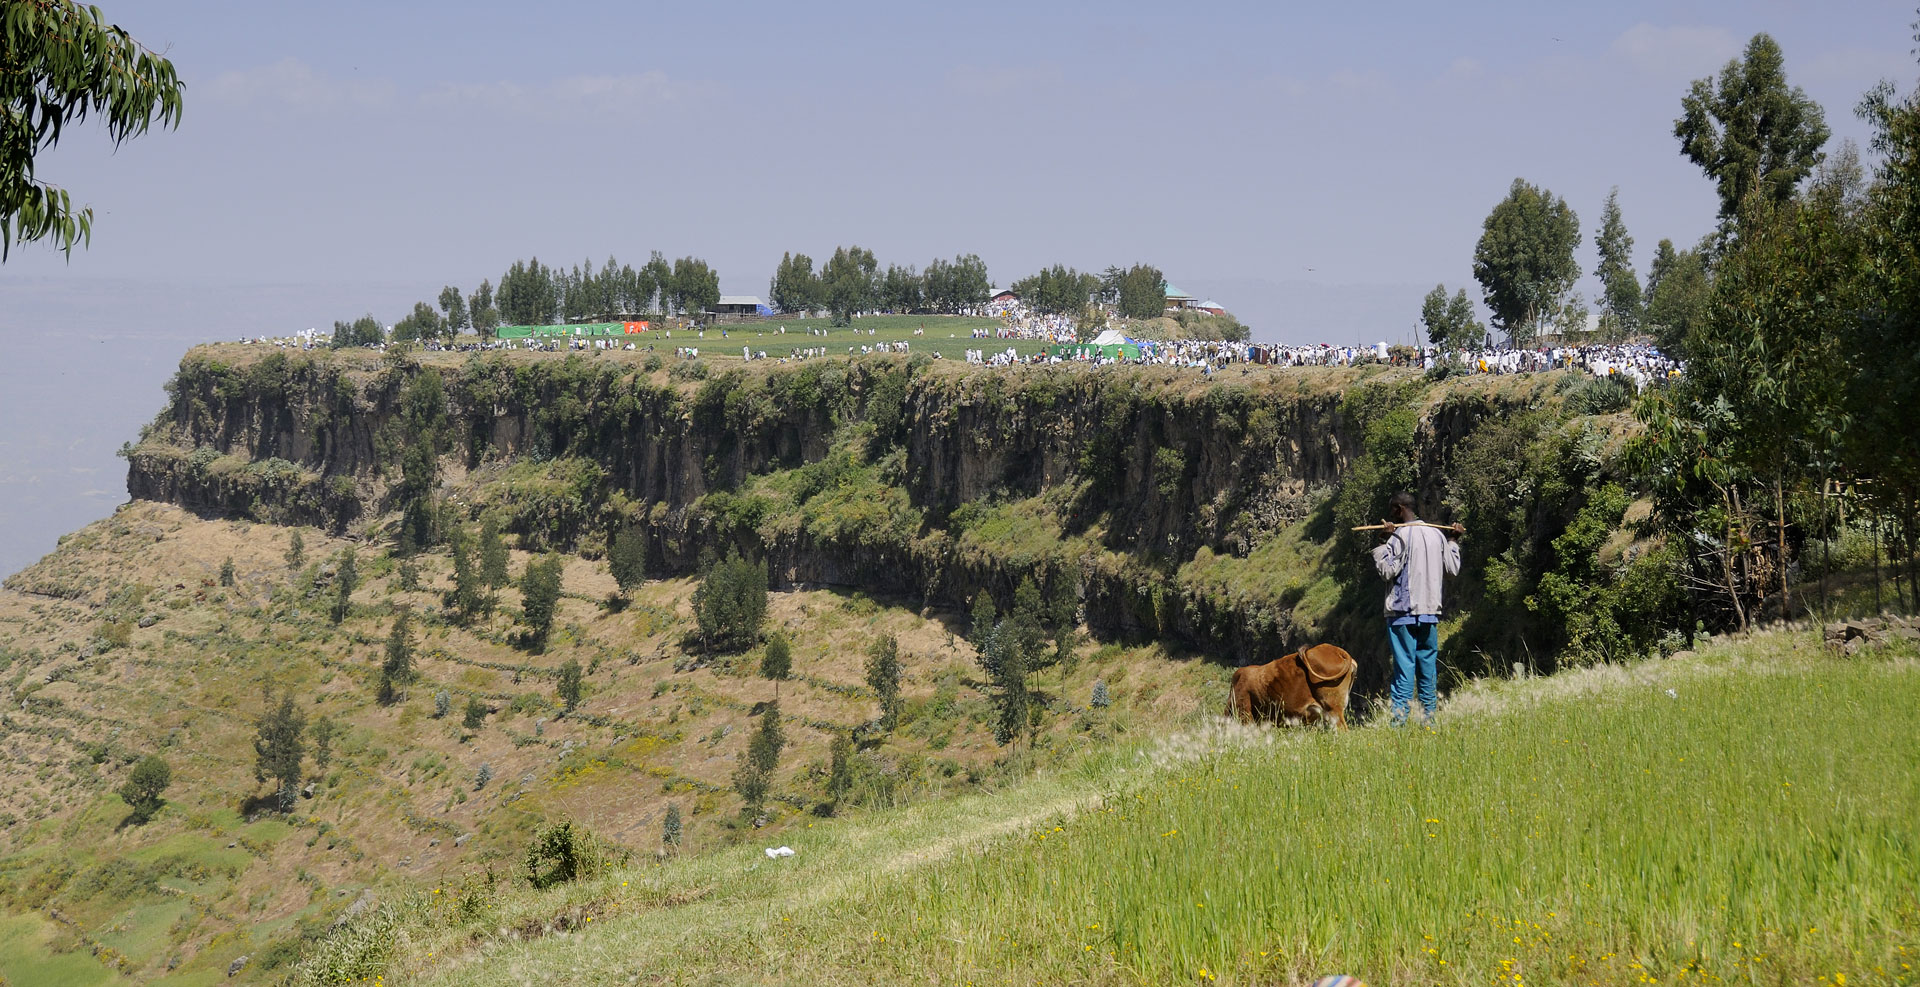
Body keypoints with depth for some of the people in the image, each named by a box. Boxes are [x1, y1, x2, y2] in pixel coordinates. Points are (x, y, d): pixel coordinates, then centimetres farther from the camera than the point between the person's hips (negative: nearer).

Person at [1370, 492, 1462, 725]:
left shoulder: (1400, 536, -12)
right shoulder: (1437, 534, 9)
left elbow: (1387, 570, -14)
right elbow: (1452, 569, 15)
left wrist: (1384, 543, -8)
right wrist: (1453, 542, 26)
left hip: (1403, 611, -6)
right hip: (1430, 610, 6)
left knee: (1404, 665, -7)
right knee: (1428, 665, 11)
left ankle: (1400, 719, -10)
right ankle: (1430, 717, 12)